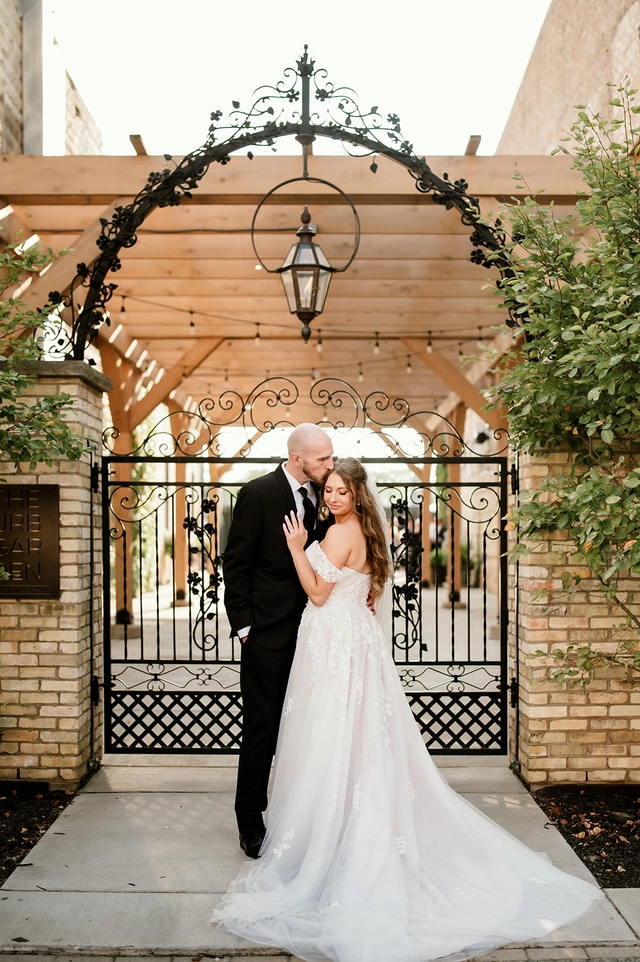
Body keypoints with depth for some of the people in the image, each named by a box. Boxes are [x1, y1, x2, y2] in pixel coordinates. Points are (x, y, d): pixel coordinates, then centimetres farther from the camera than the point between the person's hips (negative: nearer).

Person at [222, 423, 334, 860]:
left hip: (310, 630, 5)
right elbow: (236, 564, -8)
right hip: (268, 632, -5)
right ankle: (251, 824, 22)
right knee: (262, 730, 5)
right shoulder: (259, 493, -11)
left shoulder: (322, 494, 5)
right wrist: (243, 625, -10)